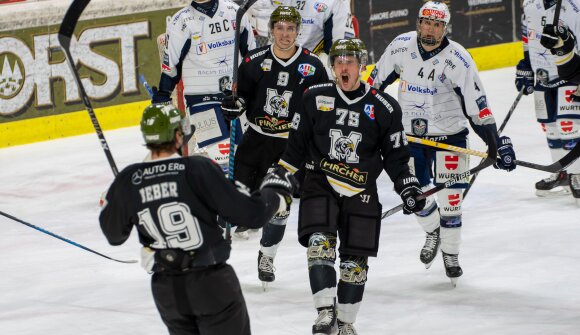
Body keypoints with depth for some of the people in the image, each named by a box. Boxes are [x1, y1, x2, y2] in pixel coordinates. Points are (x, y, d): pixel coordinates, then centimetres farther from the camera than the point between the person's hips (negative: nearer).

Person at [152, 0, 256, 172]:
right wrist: (162, 97, -1)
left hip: (235, 93, 5)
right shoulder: (181, 22, -7)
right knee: (219, 152, -17)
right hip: (201, 96, -5)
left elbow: (250, 49, 15)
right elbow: (170, 61, -2)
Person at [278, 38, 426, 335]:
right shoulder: (315, 98, 0)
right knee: (320, 243, -22)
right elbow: (297, 143, 9)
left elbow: (395, 155, 6)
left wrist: (407, 188, -2)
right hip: (320, 183, -1)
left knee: (355, 262, 4)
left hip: (360, 192, 1)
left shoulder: (384, 108, -1)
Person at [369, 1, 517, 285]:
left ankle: (450, 254, 16)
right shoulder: (401, 46, -9)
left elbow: (477, 105, -16)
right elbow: (377, 79, 8)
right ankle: (433, 233, 35)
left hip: (450, 135, -3)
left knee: (449, 198, -4)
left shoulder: (458, 59, -18)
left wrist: (497, 143, -20)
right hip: (411, 133, 3)